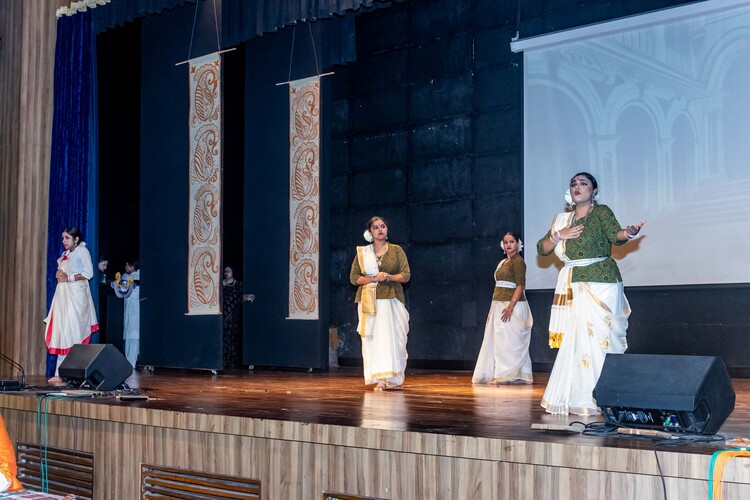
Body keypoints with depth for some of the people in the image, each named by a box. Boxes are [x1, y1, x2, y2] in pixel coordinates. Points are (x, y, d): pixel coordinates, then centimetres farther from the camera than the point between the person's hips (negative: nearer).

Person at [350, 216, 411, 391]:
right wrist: (373, 278, -11)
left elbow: (406, 275, 3)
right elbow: (353, 278, 4)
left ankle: (393, 378, 1)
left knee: (391, 338, -6)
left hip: (391, 300, -1)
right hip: (369, 302, 1)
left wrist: (389, 277, -15)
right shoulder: (362, 252, 10)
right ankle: (379, 379, -7)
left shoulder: (397, 250, 9)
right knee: (373, 339, -6)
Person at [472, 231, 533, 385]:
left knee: (508, 340, -7)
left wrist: (510, 307, -24)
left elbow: (521, 286, -16)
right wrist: (495, 308, 18)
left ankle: (506, 376, -4)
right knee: (499, 340, 10)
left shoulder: (518, 261, -9)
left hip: (512, 304, -9)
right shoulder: (503, 262, 18)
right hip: (499, 305, 9)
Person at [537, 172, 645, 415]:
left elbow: (615, 235, -17)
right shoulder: (563, 219, 15)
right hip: (573, 286, 5)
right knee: (573, 339, 4)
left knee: (599, 337, -10)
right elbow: (542, 248, 13)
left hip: (600, 283, -5)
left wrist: (629, 233, -39)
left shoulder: (601, 212, -1)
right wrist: (558, 236, -6)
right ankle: (573, 397, 9)